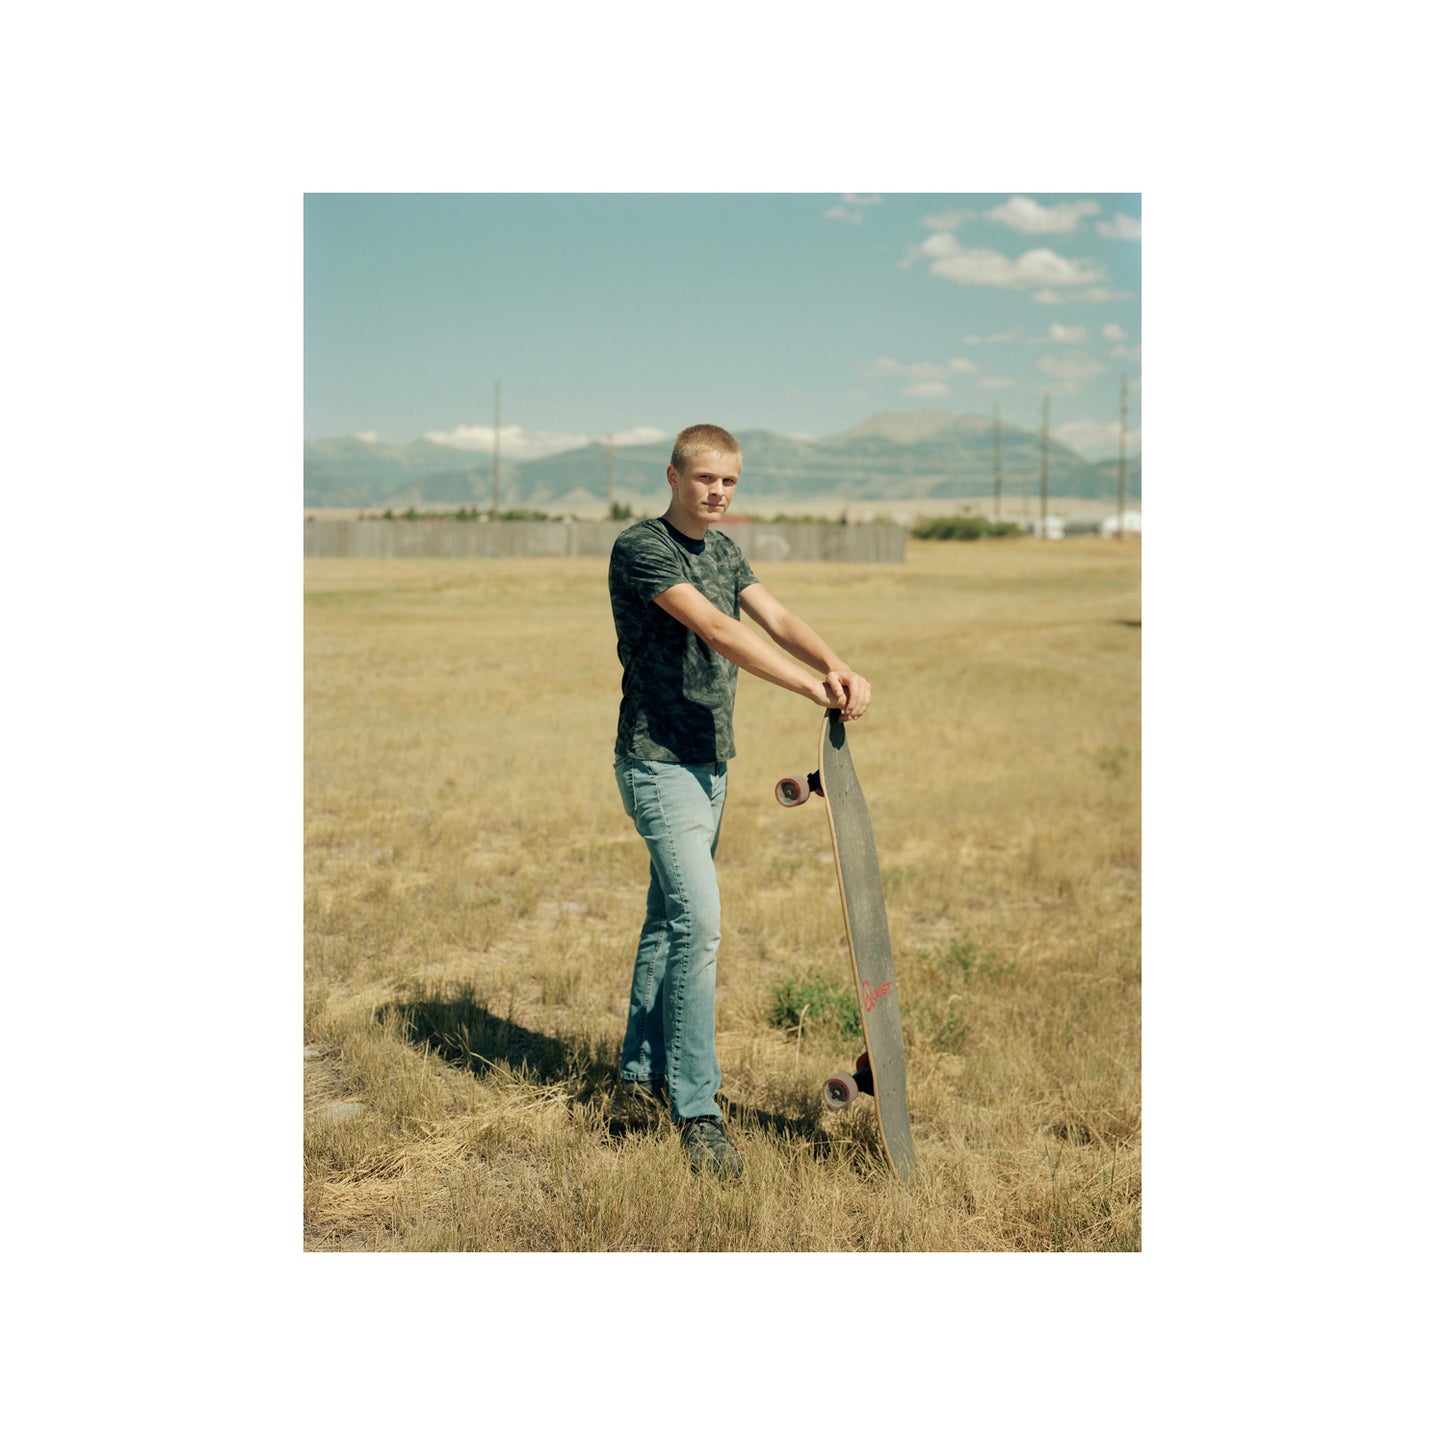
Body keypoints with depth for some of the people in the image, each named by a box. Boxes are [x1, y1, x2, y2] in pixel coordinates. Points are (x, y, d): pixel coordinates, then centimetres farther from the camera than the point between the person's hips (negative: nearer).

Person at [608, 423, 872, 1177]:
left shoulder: (722, 549, 13)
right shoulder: (640, 548, -14)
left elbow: (775, 617, -1)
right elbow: (719, 631, -26)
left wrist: (840, 667, -21)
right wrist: (813, 687, -33)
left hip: (710, 762, 8)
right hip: (659, 762, -8)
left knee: (670, 918, 15)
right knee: (698, 919, -16)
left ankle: (643, 1070, 28)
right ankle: (696, 1108, -10)